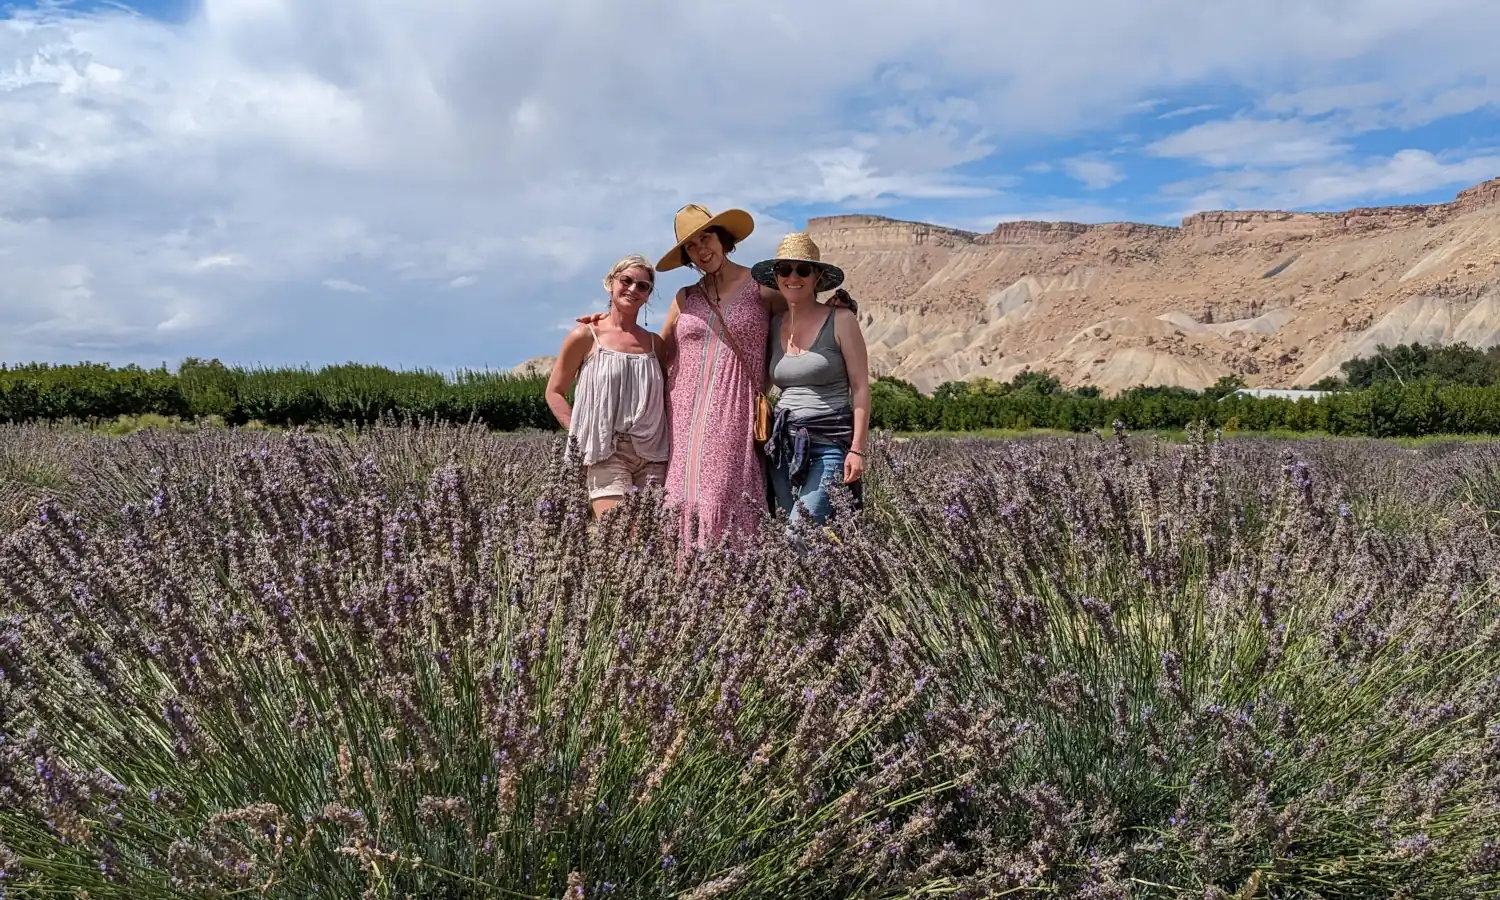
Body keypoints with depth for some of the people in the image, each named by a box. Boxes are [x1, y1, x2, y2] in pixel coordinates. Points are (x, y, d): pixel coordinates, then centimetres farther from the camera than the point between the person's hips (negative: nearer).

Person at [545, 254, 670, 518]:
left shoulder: (654, 343, 13)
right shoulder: (585, 337, 2)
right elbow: (554, 392, 6)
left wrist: (670, 439, 5)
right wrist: (580, 433, -5)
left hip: (653, 457, 4)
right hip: (606, 453, -4)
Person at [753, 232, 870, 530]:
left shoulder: (841, 321, -2)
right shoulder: (773, 325, 12)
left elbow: (860, 388, -4)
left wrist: (858, 449, -10)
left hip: (830, 442, -5)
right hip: (783, 444, 5)